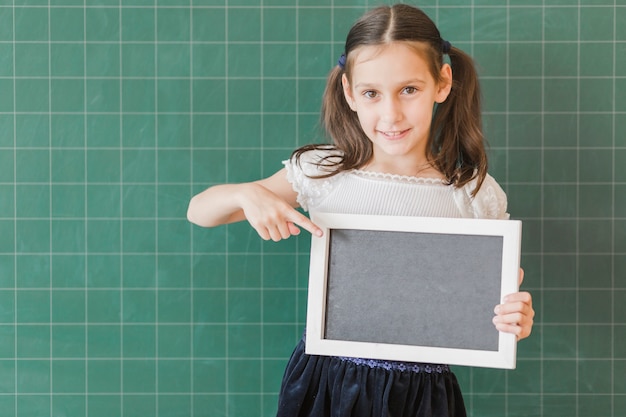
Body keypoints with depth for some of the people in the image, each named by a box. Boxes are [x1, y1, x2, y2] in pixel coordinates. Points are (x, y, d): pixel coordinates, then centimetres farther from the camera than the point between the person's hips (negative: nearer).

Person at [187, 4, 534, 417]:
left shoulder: (476, 196, -8)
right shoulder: (320, 172, -6)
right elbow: (198, 211, 0)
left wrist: (512, 320, -19)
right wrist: (248, 194, -20)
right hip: (325, 380, 1)